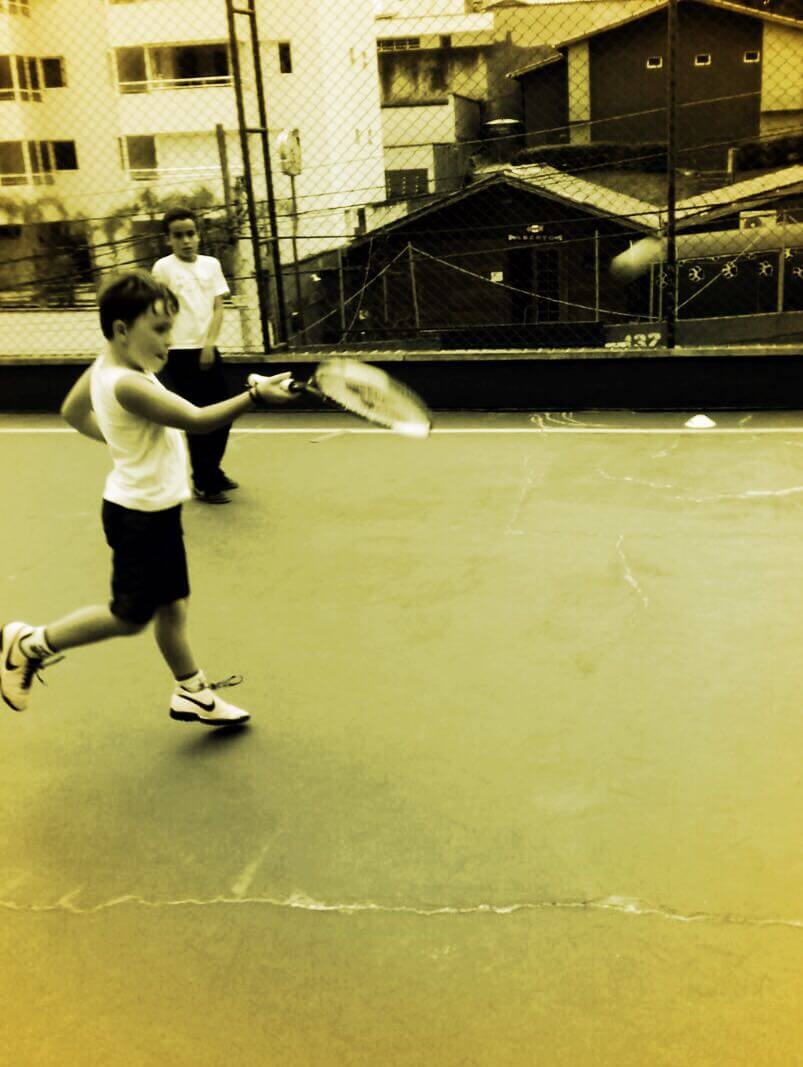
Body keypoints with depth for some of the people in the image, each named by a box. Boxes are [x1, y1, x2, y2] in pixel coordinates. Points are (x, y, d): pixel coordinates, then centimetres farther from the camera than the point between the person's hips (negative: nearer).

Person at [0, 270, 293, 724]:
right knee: (130, 617, 5)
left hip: (155, 509, 10)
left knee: (173, 605, 16)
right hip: (141, 515, -10)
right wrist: (255, 396, -32)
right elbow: (197, 419, -29)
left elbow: (73, 411, 18)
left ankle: (194, 693, 29)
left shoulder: (104, 367, 2)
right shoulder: (127, 385, -28)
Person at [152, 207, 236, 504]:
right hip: (181, 353, -5)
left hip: (208, 350, 5)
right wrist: (162, 349, -7)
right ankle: (203, 483, 10)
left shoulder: (211, 264, 6)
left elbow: (218, 308, 3)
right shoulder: (164, 267, -5)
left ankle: (214, 471, 28)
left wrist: (209, 344, -9)